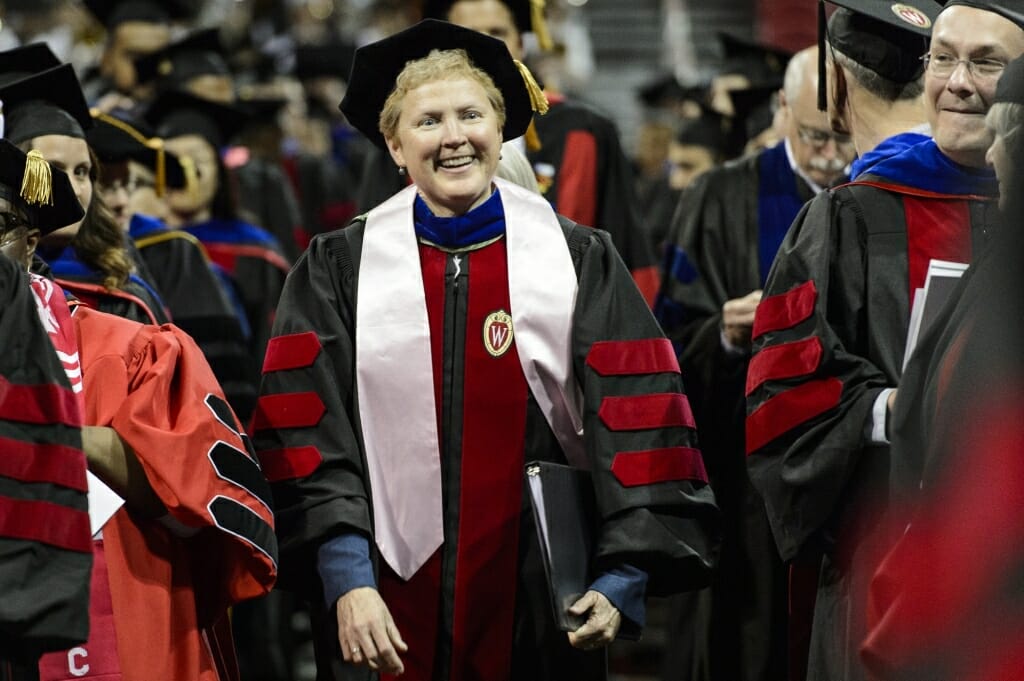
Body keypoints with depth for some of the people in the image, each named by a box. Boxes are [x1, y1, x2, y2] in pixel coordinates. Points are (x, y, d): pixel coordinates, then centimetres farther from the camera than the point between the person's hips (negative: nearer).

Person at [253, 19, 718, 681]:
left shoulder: (581, 262, 3)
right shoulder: (339, 272, 2)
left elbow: (638, 426, -2)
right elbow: (307, 438, -5)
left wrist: (623, 580, -14)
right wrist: (346, 581, -17)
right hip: (389, 610, 0)